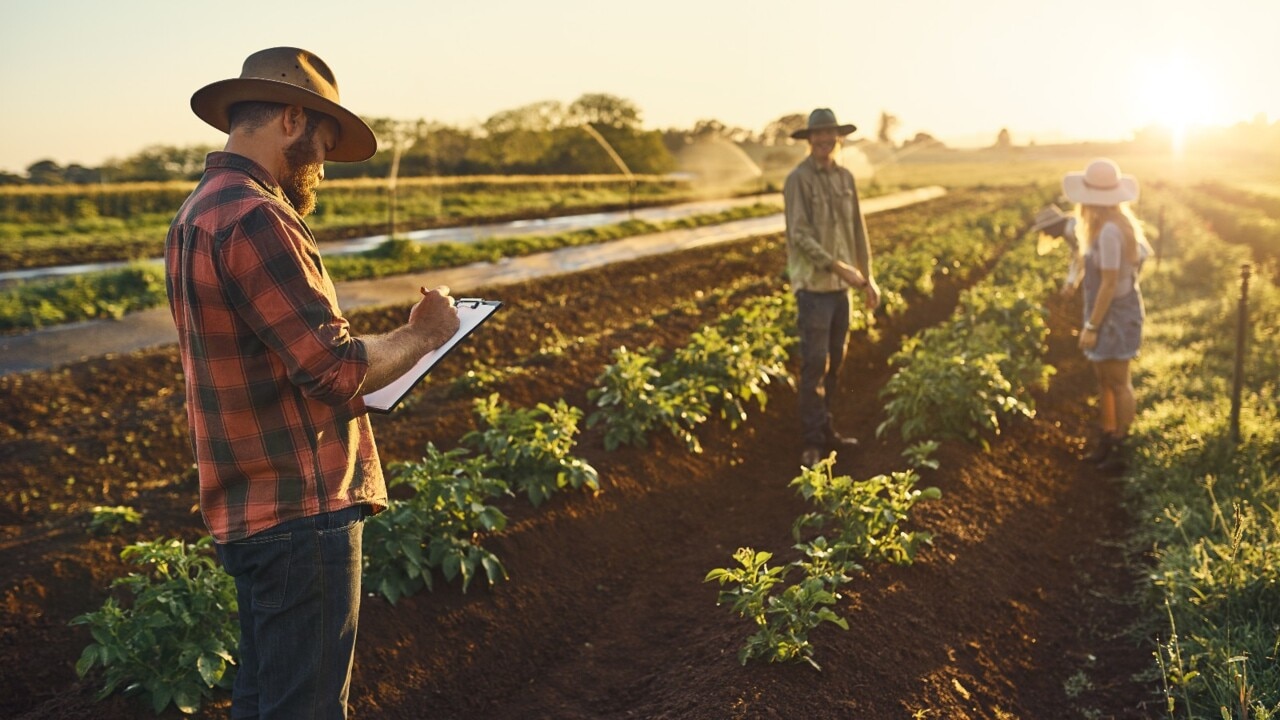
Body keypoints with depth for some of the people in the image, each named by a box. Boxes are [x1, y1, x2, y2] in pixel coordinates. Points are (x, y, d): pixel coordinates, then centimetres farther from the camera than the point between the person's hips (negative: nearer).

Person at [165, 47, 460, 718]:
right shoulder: (254, 219, -18)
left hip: (248, 510, 10)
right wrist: (421, 335, -5)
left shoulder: (196, 215, 15)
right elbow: (338, 369, -22)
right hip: (300, 512, -10)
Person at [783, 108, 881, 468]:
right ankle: (812, 442, 1)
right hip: (813, 284, -6)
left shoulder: (846, 177, 10)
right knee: (815, 364, -6)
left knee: (835, 361, 12)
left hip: (841, 284, 7)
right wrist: (838, 266, -20)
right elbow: (800, 235, -16)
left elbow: (858, 229, 14)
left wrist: (867, 277, 12)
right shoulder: (798, 180, -10)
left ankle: (826, 429, 23)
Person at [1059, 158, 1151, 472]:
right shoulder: (1117, 224, 7)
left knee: (1119, 384, 1)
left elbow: (1110, 284, -23)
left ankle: (1123, 451, 11)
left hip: (1115, 316, -10)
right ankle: (1107, 442, 28)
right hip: (1109, 314, 10)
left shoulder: (1110, 231, -24)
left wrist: (1092, 326, -19)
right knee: (1104, 381, 17)